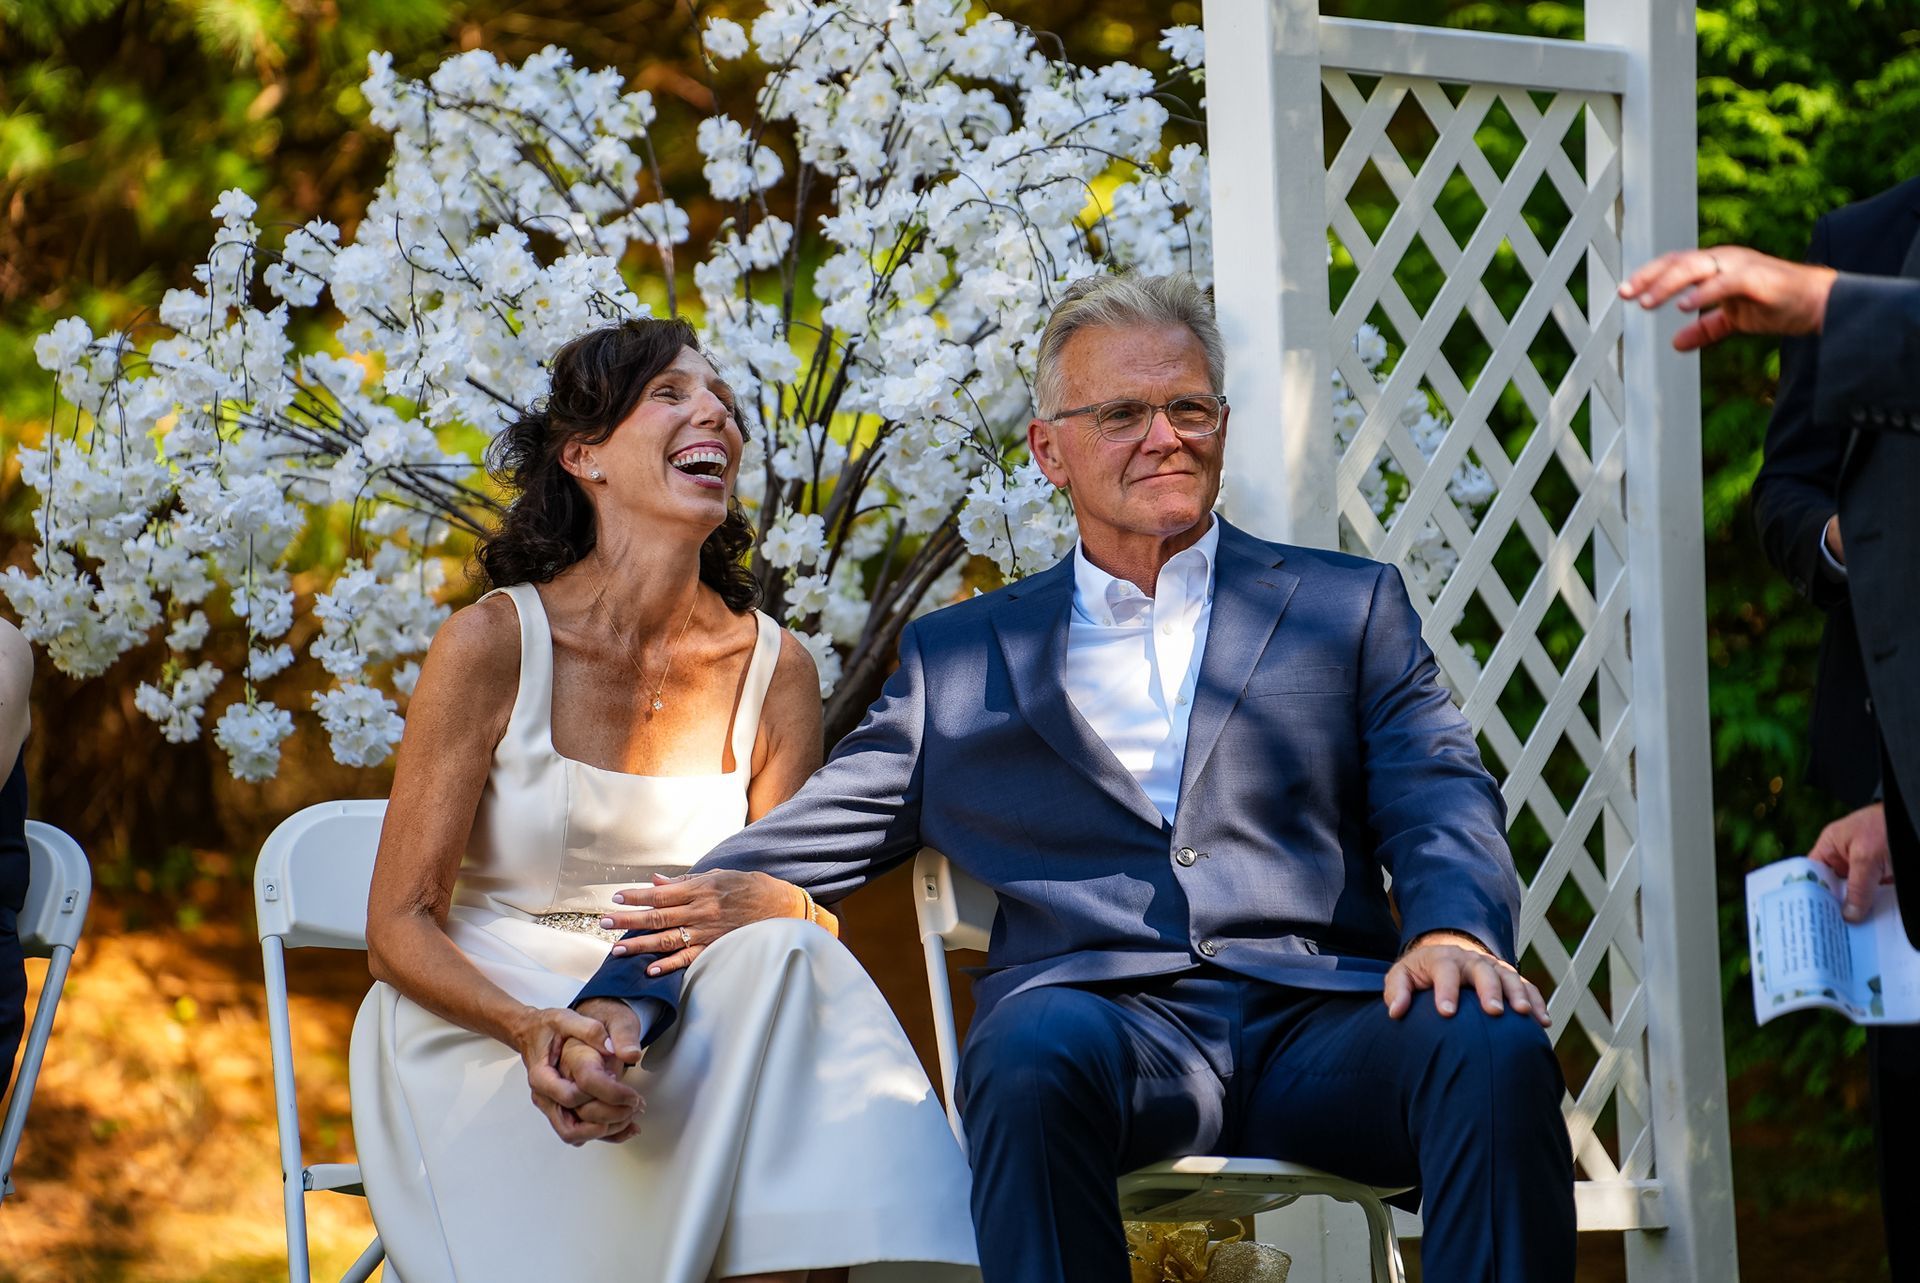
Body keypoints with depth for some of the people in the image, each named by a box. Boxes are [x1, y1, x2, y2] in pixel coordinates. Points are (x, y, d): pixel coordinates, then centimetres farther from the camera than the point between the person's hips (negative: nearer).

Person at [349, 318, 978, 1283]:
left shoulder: (773, 670, 4)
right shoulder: (493, 642, -7)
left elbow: (782, 910, 4)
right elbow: (398, 927, -6)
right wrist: (532, 1030, -27)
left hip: (678, 1036, 4)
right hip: (481, 1033, -4)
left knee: (785, 966, -29)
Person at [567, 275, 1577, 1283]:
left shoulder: (1349, 607, 22)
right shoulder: (960, 659, 23)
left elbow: (1441, 805, 11)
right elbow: (806, 842, 18)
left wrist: (1451, 931, -14)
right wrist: (615, 999, 2)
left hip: (1315, 1018, 0)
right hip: (1099, 1015, 0)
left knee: (1495, 1051, -33)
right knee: (1037, 1054, -38)